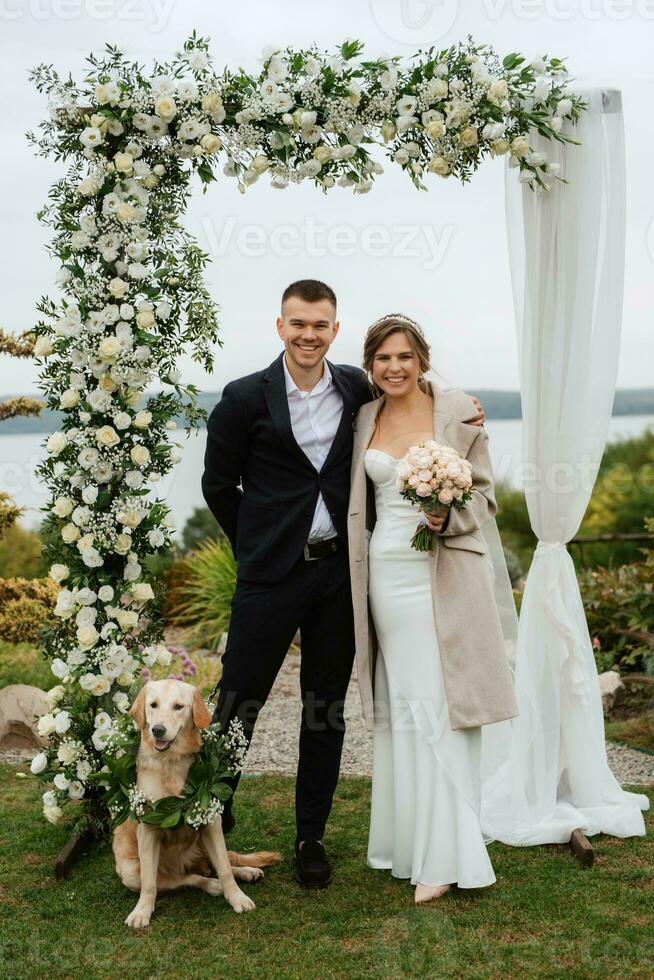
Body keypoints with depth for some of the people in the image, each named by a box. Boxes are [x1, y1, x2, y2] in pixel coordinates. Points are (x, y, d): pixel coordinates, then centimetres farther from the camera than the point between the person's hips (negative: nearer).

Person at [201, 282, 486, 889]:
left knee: (326, 708, 11)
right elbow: (218, 485, 3)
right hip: (271, 575, -3)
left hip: (339, 571, 3)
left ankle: (311, 837, 24)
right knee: (238, 702, 2)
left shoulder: (357, 389, 4)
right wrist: (256, 546, 7)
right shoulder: (245, 398, -5)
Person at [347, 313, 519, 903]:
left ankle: (446, 853, 2)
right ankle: (407, 841, 20)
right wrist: (358, 575, 10)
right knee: (398, 707, 9)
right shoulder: (365, 418, 9)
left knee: (441, 708, -5)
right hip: (386, 572, 4)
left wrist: (449, 515, -19)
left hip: (443, 575, -4)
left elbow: (485, 494, 1)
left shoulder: (459, 410, -3)